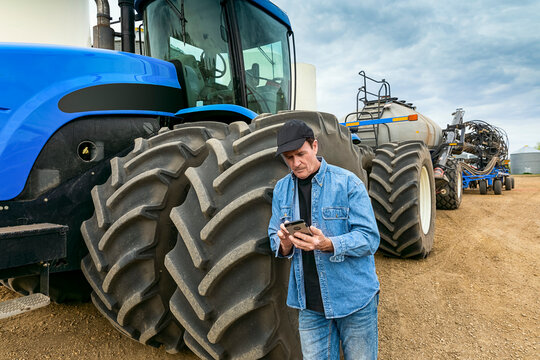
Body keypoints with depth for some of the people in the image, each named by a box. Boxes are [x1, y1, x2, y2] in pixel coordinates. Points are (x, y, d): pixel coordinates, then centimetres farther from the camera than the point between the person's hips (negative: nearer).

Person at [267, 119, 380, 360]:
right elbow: (274, 238, 6)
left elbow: (370, 238, -15)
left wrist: (328, 244, -31)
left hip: (354, 299, -3)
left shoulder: (347, 182, -12)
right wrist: (284, 244, -18)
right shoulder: (282, 189, 3)